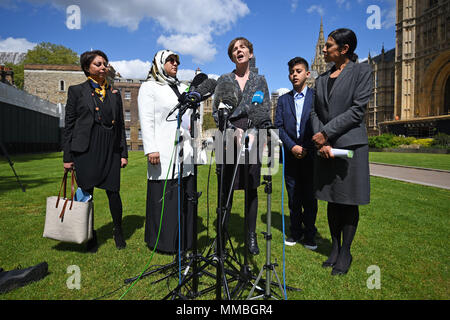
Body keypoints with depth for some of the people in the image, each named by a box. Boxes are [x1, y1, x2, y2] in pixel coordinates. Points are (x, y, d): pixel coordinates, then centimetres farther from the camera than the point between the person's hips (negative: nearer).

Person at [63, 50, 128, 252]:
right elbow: (69, 125, 4)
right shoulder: (77, 91, 7)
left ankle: (118, 232, 21)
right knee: (86, 193, 4)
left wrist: (124, 153, 7)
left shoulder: (114, 94, 14)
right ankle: (90, 237, 22)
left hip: (110, 149, 2)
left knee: (113, 191, 1)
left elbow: (121, 125, 13)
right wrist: (67, 157, -1)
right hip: (85, 149, -1)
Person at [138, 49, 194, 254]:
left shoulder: (183, 88, 24)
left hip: (185, 153, 6)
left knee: (185, 197, 6)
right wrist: (151, 149, -15)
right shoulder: (149, 87, 7)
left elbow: (192, 116, 23)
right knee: (164, 197, -4)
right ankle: (163, 241, 10)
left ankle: (183, 241, 18)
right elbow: (146, 121, -4)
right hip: (163, 154, -5)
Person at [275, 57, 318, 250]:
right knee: (293, 197, 8)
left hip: (310, 155, -2)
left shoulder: (317, 96, 5)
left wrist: (306, 147, -11)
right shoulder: (283, 100, 12)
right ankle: (296, 232, 22)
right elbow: (278, 126, 3)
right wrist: (292, 146, -10)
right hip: (290, 155, 2)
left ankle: (310, 235, 17)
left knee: (309, 196, 3)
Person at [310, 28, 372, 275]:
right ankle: (334, 248, 24)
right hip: (326, 147, 5)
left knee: (349, 202, 3)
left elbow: (358, 110, -9)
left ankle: (345, 252, 16)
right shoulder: (321, 79, 16)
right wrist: (321, 142, -6)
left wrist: (326, 132, -13)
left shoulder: (361, 71, 1)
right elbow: (315, 112, 9)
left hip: (351, 145, -5)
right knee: (332, 201, 11)